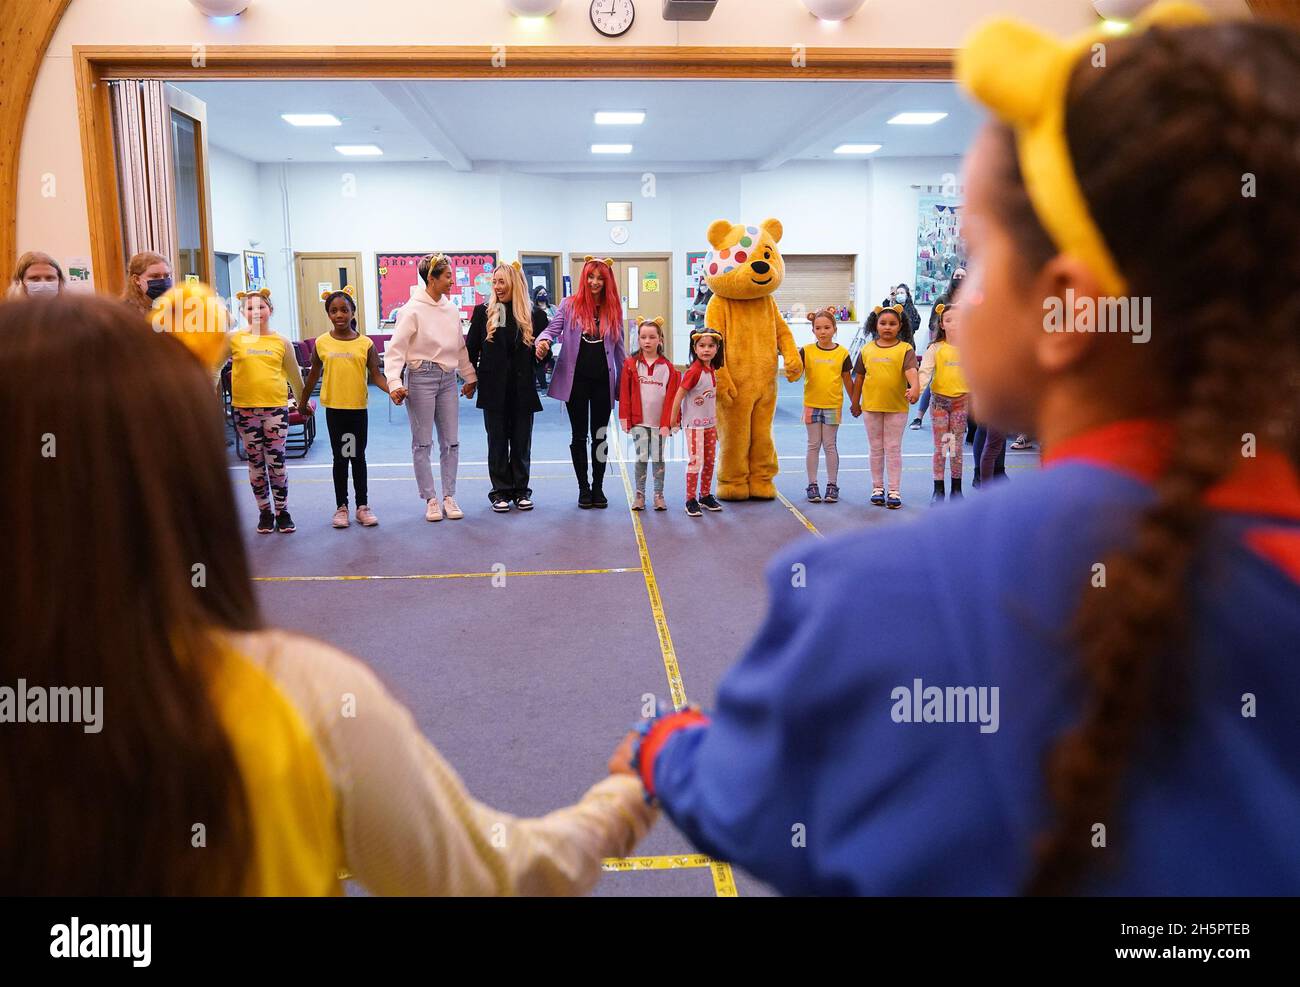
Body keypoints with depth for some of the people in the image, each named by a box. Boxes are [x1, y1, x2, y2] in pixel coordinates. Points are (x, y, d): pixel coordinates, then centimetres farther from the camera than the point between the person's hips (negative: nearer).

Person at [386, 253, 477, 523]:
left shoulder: (451, 310, 8)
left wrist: (470, 376, 21)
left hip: (448, 379, 6)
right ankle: (430, 499, 9)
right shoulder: (413, 309, -9)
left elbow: (460, 347, 19)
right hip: (421, 377, -6)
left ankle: (449, 497, 15)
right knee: (422, 442, 1)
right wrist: (394, 383, -22)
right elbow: (396, 348, -12)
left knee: (451, 441, 6)